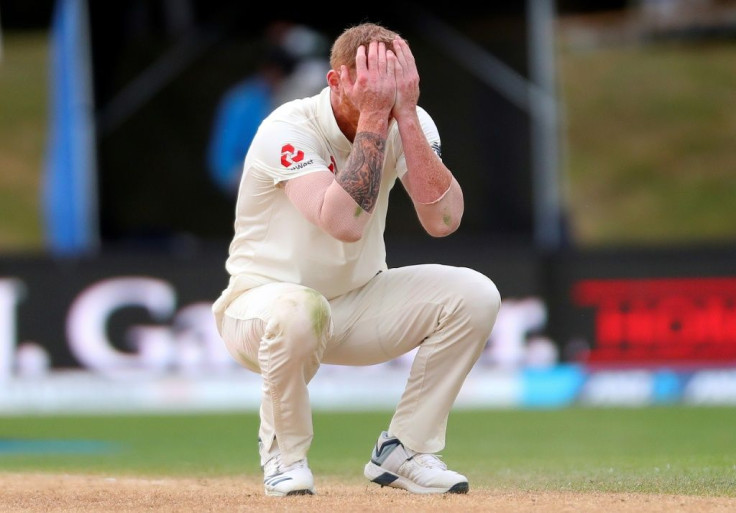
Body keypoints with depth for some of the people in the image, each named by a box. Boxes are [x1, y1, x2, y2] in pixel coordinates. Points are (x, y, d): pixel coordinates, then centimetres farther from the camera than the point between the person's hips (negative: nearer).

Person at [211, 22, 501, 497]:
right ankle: (284, 451, -10)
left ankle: (403, 450, -2)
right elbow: (344, 223, -39)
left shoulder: (410, 124, -8)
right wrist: (373, 116, -36)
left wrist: (404, 112, -28)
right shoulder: (289, 129, -23)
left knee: (474, 295, -16)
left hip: (357, 304, 5)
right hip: (262, 306, -5)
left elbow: (443, 220, -24)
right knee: (299, 310, -40)